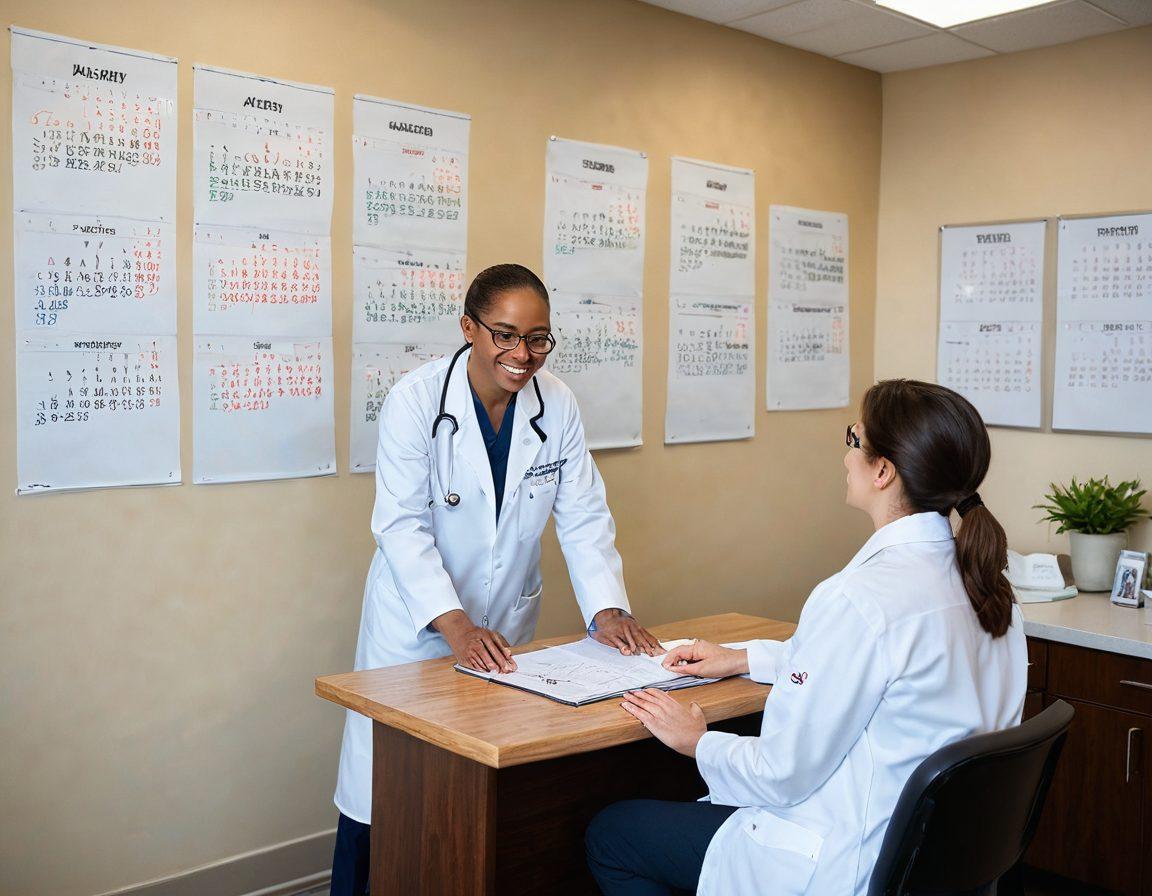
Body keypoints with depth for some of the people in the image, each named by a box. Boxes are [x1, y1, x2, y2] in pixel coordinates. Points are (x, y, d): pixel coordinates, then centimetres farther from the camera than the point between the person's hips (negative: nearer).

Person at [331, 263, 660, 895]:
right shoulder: (415, 400, -15)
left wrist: (607, 610, -16)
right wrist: (455, 625, -31)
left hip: (506, 629, 3)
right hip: (419, 626, -3)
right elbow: (403, 526, -20)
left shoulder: (557, 405, -5)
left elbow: (583, 518, -2)